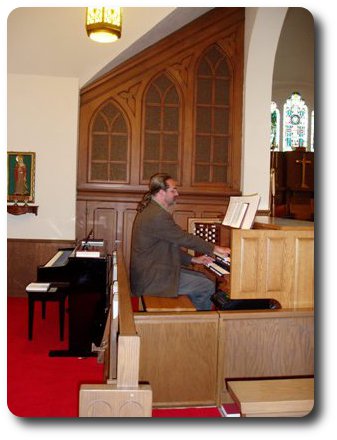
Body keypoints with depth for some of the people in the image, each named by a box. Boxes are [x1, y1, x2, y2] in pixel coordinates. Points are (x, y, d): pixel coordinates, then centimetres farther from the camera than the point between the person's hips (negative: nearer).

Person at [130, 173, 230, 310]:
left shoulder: (151, 210, 12)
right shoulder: (158, 216, -22)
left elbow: (171, 244, 18)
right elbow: (185, 238, -16)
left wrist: (192, 259, 13)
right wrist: (215, 248, -5)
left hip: (148, 272, 10)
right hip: (153, 279, -10)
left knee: (202, 279, 14)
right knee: (208, 286, -7)